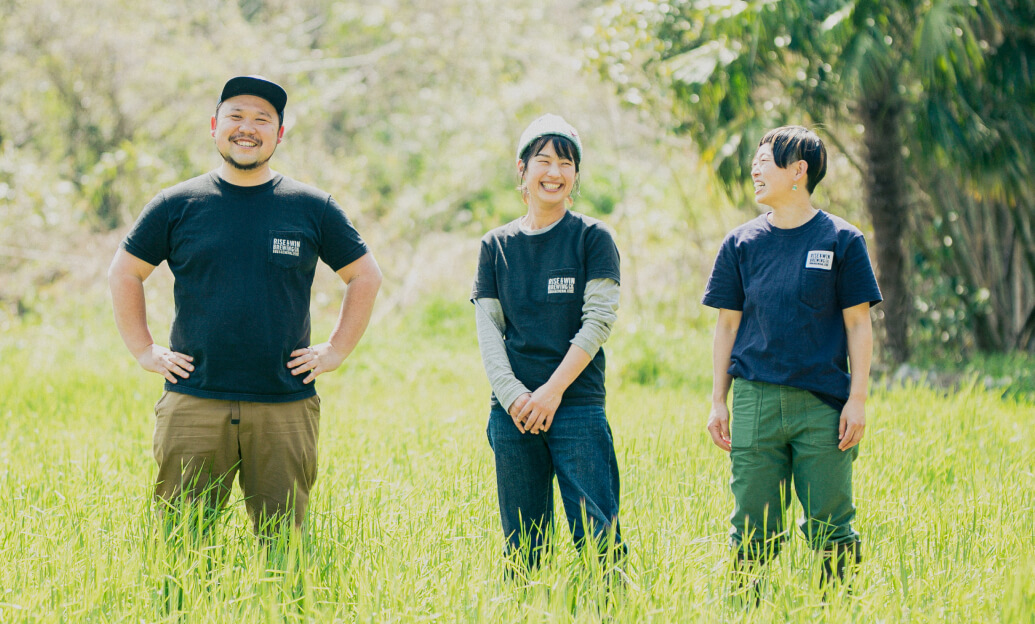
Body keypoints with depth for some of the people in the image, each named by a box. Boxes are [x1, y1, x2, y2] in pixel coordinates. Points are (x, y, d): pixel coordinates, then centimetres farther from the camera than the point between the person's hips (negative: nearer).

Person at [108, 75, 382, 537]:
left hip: (285, 407, 0)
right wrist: (144, 351, 6)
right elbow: (123, 274, 15)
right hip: (194, 404, 0)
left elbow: (365, 276, 16)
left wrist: (336, 351, 7)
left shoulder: (312, 208, 6)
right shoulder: (178, 205, 5)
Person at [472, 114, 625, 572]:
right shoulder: (497, 245, 12)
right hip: (513, 410, 3)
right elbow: (488, 327, 7)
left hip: (577, 404, -3)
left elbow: (599, 320, -5)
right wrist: (512, 396, -8)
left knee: (596, 534, -9)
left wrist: (552, 390, -12)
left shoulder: (592, 238, 3)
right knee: (521, 544, 5)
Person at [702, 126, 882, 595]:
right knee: (753, 528, 2)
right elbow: (727, 325, 13)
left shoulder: (841, 240, 2)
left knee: (830, 528, -1)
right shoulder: (741, 243, 9)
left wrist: (858, 399, -4)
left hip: (822, 403, -2)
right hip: (756, 399, 2)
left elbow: (858, 325, 3)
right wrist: (718, 402, 8)